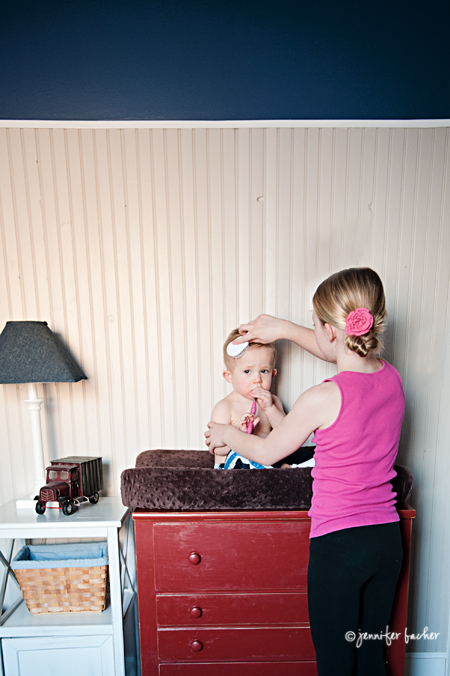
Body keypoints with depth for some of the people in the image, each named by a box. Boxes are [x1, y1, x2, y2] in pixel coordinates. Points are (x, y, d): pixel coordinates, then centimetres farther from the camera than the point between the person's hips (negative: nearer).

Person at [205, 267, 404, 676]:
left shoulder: (322, 398, -25)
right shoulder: (391, 377, -5)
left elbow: (267, 452, -7)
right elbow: (346, 353, 17)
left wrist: (225, 435, 11)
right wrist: (284, 328, 16)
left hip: (338, 543, -6)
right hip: (388, 538, 7)